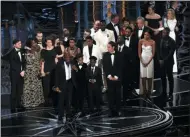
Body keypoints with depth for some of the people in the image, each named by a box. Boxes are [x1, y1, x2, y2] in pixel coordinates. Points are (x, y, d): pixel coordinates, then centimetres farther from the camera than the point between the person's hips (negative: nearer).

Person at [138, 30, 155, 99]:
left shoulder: (152, 42, -7)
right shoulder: (141, 41, 0)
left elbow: (153, 53, -5)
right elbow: (139, 52, 4)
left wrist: (148, 62, -9)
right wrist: (142, 61, -4)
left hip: (150, 59, -2)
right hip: (142, 59, 2)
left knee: (149, 76, -2)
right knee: (143, 75, 0)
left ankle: (149, 91, 5)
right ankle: (144, 91, 7)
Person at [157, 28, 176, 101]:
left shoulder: (172, 41, -12)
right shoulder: (161, 40, 5)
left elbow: (171, 53, -15)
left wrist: (164, 60, -15)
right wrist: (159, 59, -1)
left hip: (168, 62, -5)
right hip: (162, 62, 5)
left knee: (170, 77, 2)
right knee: (163, 77, 8)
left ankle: (170, 94, 7)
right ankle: (164, 92, 19)